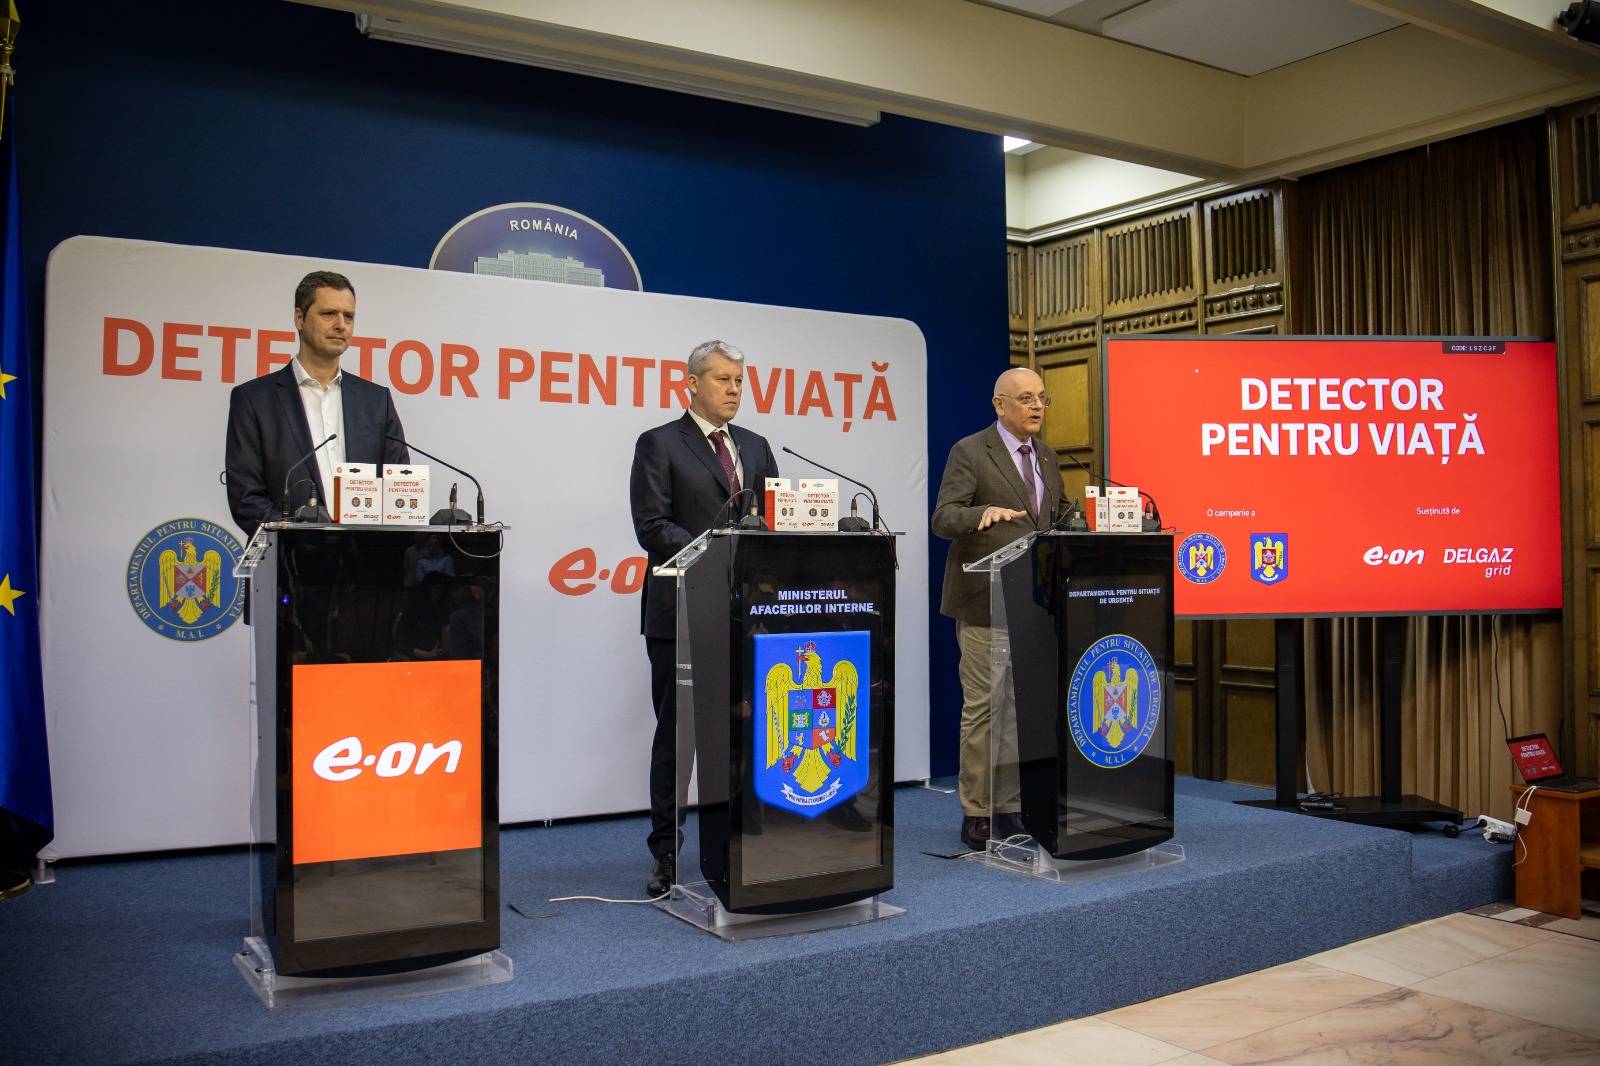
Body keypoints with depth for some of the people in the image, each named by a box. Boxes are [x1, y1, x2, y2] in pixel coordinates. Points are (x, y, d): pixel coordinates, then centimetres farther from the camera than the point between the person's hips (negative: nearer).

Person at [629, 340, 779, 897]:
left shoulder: (755, 447, 17)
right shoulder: (659, 444, 1)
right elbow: (651, 526, -9)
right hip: (682, 613, -4)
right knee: (675, 736, 3)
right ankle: (666, 855, 12)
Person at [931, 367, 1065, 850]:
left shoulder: (1048, 458, 16)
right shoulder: (969, 452, -5)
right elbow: (943, 518, -15)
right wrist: (984, 512, -33)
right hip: (986, 600, -6)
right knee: (983, 707, -4)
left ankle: (1010, 808, 20)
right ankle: (976, 816, 6)